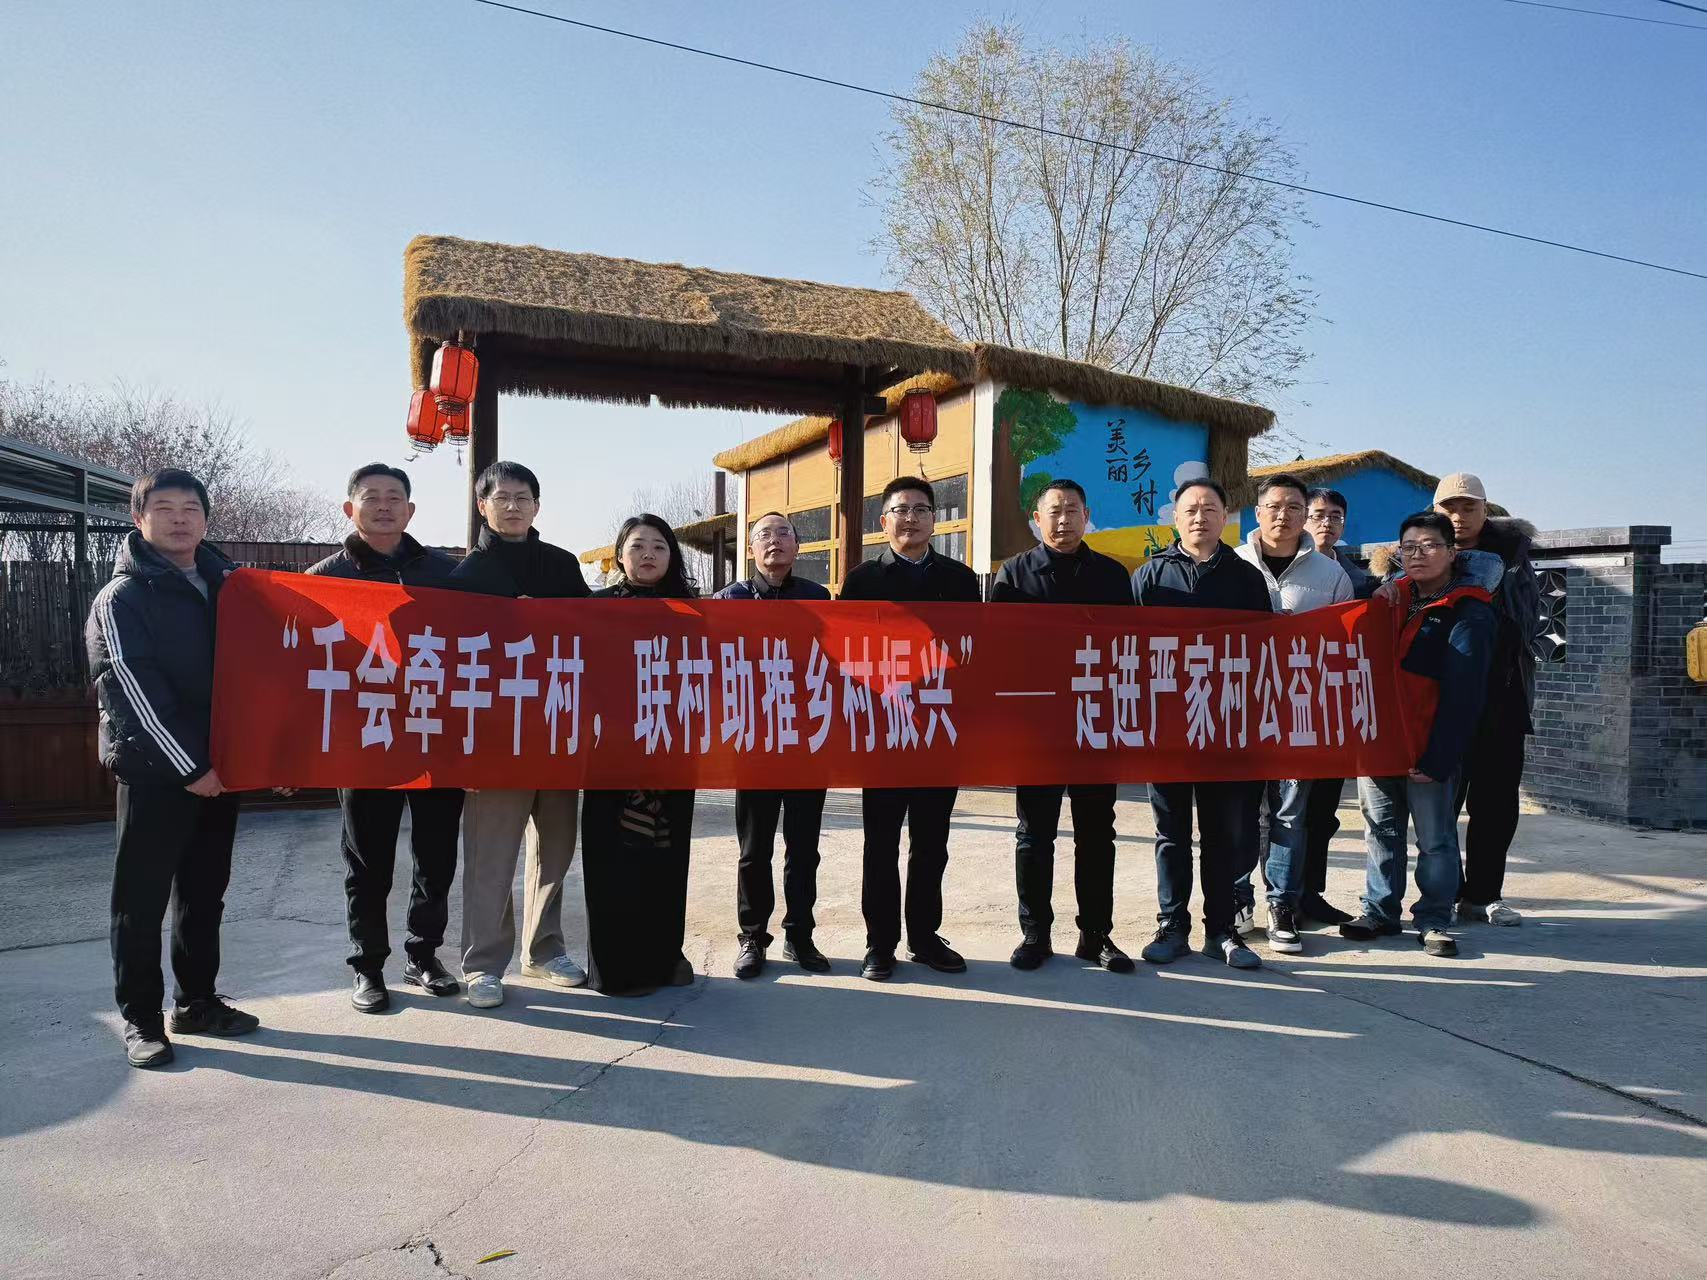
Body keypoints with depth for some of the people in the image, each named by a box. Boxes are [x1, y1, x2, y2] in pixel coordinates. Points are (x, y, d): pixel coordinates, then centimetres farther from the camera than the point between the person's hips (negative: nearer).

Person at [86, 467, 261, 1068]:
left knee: (205, 892, 13)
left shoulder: (228, 584, 11)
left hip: (220, 766, 6)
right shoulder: (121, 599, -6)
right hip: (156, 772, -5)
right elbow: (134, 693, -13)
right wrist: (189, 767, -16)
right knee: (142, 898, 3)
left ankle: (197, 1002, 25)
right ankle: (141, 1018, 14)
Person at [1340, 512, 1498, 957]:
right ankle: (1380, 911, 23)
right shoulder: (1393, 597, 11)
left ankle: (1434, 920, 16)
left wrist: (1438, 758, -17)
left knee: (1435, 838, 5)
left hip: (1427, 751, -5)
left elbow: (1463, 696, -13)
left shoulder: (1468, 614, -8)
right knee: (1381, 830, 13)